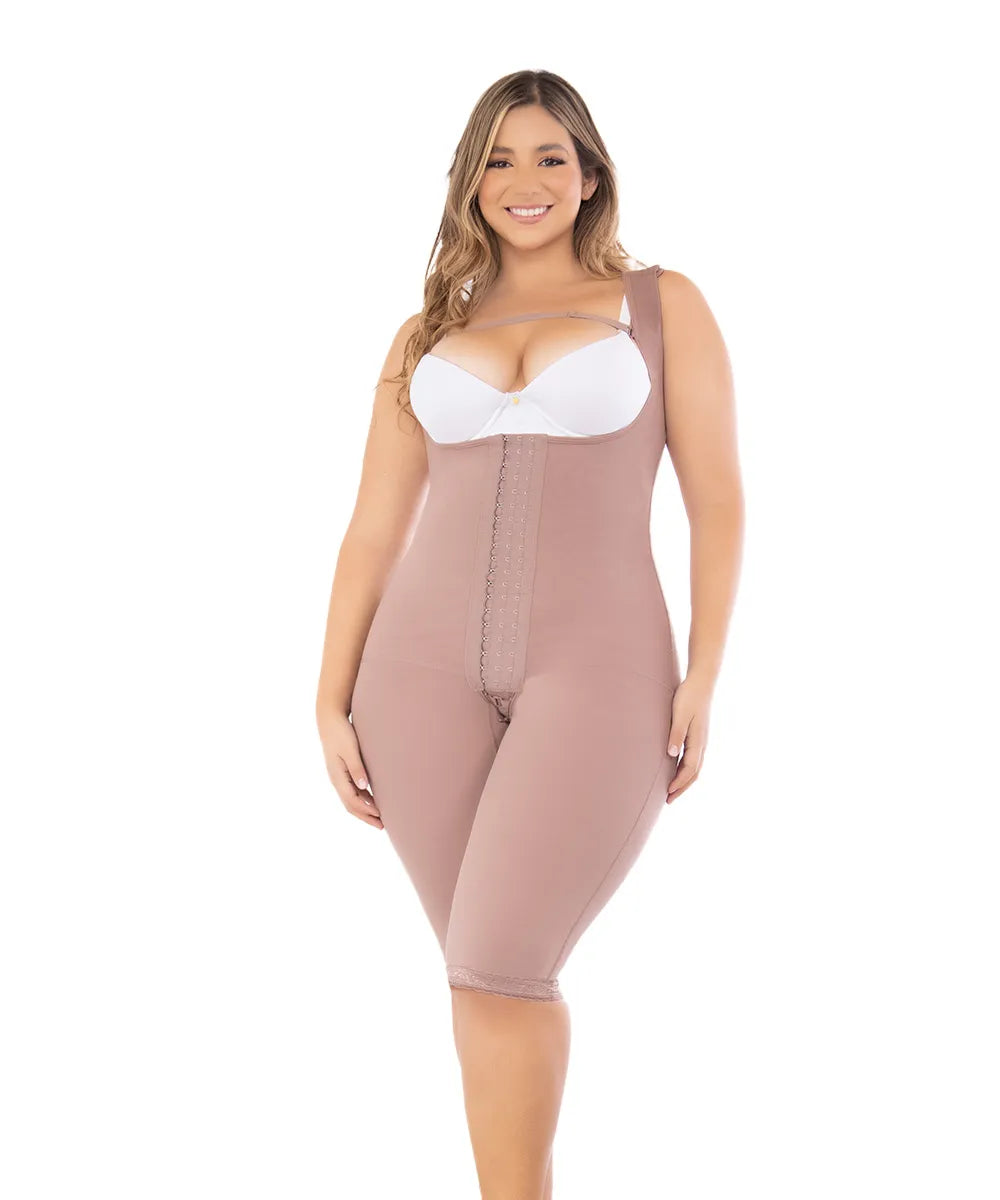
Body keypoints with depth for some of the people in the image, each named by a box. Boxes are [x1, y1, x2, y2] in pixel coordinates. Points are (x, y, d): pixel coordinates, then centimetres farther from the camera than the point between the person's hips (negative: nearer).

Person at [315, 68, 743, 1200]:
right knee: (492, 970, 6)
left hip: (596, 672, -3)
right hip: (427, 671, 3)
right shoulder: (426, 336, 13)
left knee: (498, 968, -13)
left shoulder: (662, 304, 6)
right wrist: (332, 704, 5)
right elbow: (374, 528, 11)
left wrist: (702, 680, -6)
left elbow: (717, 500, 2)